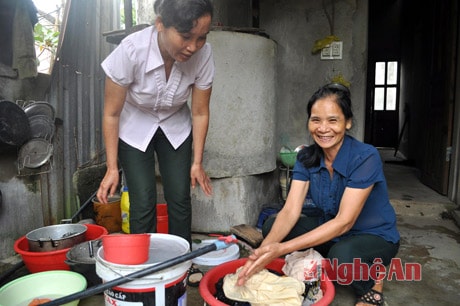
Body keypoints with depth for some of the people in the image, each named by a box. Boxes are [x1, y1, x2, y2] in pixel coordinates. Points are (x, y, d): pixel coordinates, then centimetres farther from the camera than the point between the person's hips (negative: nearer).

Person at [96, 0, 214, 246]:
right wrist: (112, 168, -14)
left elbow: (200, 113, -11)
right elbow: (111, 114, -18)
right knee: (143, 202, -7)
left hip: (175, 128, 2)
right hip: (134, 128, -2)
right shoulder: (131, 51, -31)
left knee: (180, 199, 0)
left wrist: (197, 163, -7)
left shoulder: (203, 54, -24)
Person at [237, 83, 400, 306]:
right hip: (331, 233, 5)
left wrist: (282, 249, -38)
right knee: (272, 226, -14)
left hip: (375, 236, -5)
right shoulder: (306, 158, -10)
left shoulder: (365, 158, -26)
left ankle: (371, 284, -2)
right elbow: (290, 211, -18)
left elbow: (344, 222, -30)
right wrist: (264, 249, -38)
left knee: (342, 255, -38)